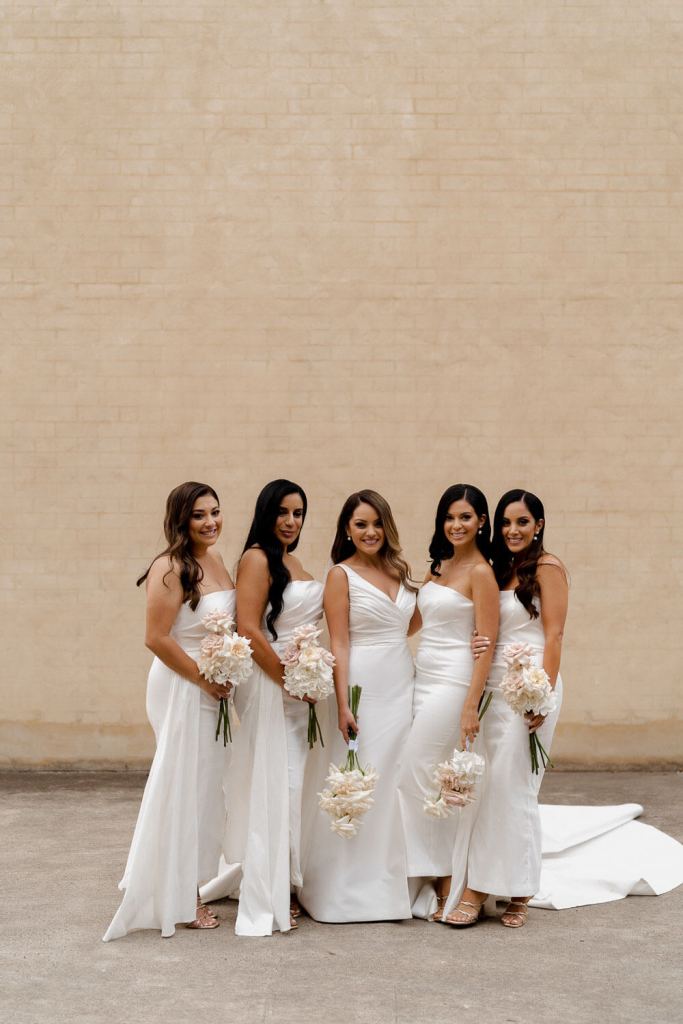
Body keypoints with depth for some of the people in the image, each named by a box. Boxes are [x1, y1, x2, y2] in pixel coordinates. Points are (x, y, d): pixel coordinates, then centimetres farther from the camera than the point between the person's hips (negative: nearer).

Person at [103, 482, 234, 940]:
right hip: (183, 687, -8)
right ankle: (176, 901, 14)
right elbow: (157, 638, -21)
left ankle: (187, 888, 28)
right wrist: (205, 680, -14)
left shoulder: (215, 558, 7)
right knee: (184, 788, 1)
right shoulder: (171, 568, -18)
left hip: (214, 686, 9)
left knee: (205, 787, 15)